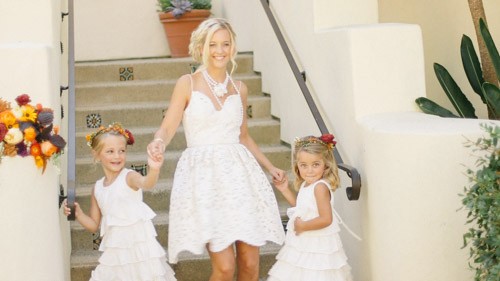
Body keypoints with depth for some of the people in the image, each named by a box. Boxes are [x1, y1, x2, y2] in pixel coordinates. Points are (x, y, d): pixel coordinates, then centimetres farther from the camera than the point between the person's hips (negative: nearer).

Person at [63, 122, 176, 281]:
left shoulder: (129, 177, -9)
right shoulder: (97, 188, 7)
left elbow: (146, 183, -33)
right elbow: (94, 225, 14)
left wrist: (154, 170, -54)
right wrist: (78, 214, -4)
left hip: (139, 245, -5)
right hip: (114, 251, 5)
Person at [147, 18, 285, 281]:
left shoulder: (239, 88, 13)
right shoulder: (187, 84, 2)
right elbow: (168, 127, -5)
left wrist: (270, 167, 21)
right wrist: (158, 142, -27)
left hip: (239, 173, 4)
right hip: (204, 175, -4)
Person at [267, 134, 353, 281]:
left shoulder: (320, 187, -23)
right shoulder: (306, 184, 5)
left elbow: (326, 219, -27)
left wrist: (302, 226, -20)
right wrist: (285, 190, 15)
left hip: (317, 245, -9)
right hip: (303, 243, 9)